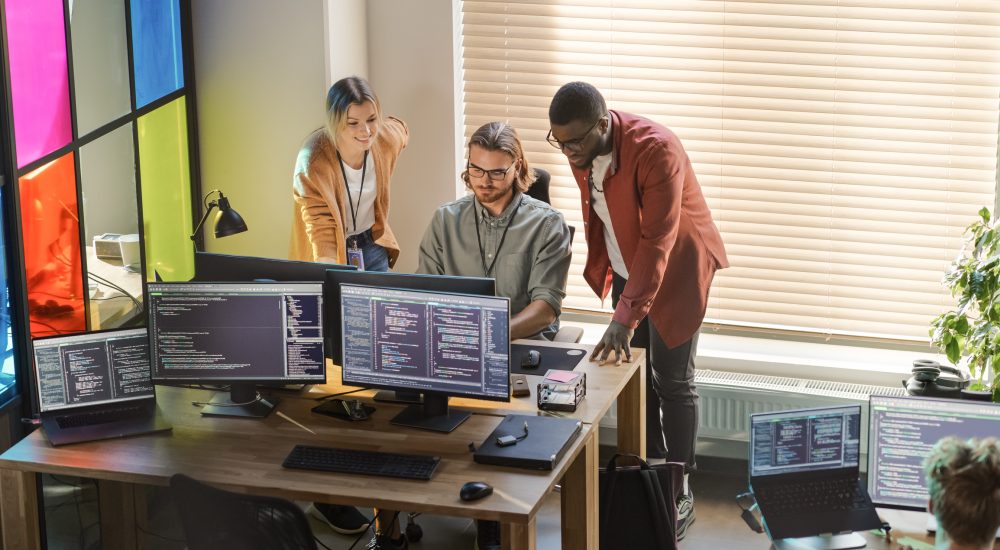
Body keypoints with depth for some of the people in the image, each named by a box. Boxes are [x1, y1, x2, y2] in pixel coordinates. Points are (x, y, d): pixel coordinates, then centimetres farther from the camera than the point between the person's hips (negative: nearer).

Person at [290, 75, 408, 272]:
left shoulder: (387, 140, -14)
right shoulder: (312, 161, -29)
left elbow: (399, 129, 13)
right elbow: (320, 230, -31)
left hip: (373, 246, 4)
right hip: (332, 255, -4)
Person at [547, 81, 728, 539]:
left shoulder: (656, 149, -32)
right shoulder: (581, 149, -10)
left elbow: (658, 240, -34)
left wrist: (626, 317, -37)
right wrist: (601, 271, 13)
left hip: (675, 269, -6)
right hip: (626, 269, 6)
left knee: (672, 381, -2)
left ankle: (680, 492, 9)